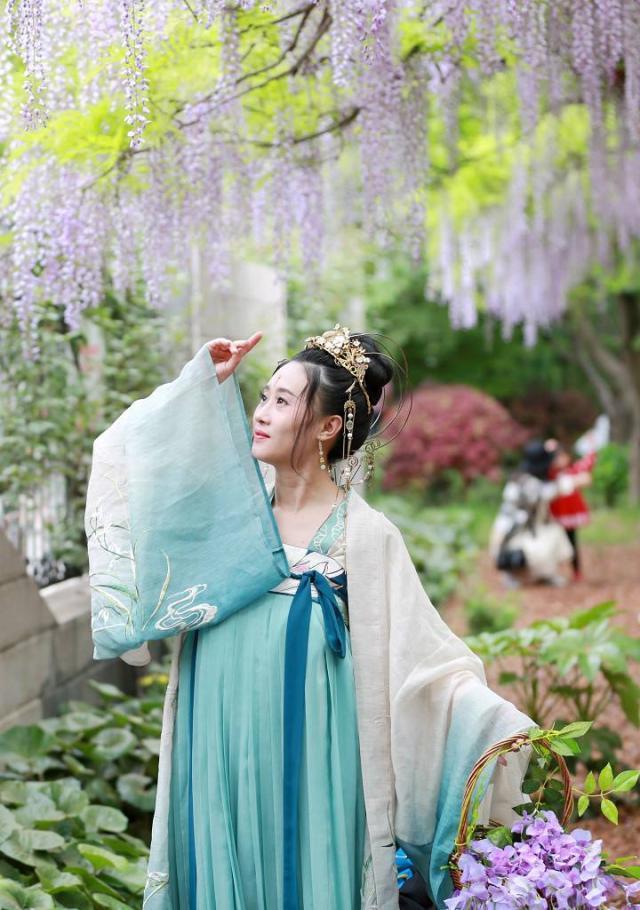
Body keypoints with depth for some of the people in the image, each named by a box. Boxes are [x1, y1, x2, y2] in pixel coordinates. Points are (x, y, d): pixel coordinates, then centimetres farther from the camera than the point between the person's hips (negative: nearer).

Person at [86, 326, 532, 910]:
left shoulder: (365, 536, -10)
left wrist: (507, 726, -22)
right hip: (217, 757, 4)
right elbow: (126, 451, 7)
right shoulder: (233, 499, 2)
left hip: (303, 762, -4)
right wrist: (202, 381, 0)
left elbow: (426, 659, -11)